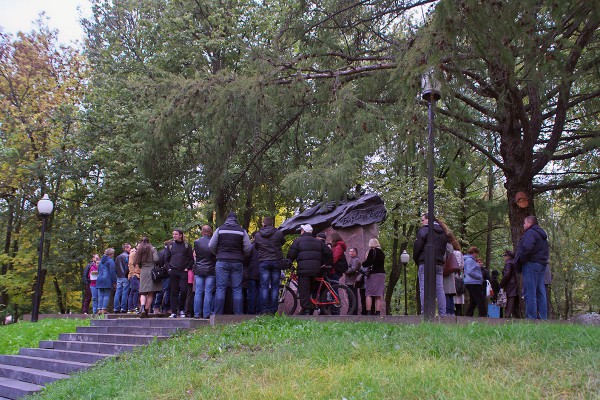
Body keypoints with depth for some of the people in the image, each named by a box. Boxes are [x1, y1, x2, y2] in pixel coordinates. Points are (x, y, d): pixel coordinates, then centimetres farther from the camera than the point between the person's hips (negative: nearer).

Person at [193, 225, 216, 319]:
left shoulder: (196, 242, -2)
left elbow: (195, 253, 10)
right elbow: (216, 256, 2)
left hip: (198, 270, 2)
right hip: (210, 270, -1)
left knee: (198, 292, 5)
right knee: (208, 293, 1)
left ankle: (197, 314, 6)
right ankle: (206, 314, 0)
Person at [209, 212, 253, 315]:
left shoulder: (220, 229, 4)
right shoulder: (242, 231, 4)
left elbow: (211, 245, 2)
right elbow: (248, 248, 0)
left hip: (222, 262, 0)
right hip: (237, 263, 0)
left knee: (220, 288, 1)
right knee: (237, 289, 4)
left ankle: (218, 314, -1)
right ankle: (238, 315, 3)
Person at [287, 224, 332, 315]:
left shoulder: (298, 240, 3)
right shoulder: (318, 242, 19)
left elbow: (291, 254, -4)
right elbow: (329, 252, 14)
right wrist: (327, 264, 22)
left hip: (303, 270, -5)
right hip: (316, 269, 5)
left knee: (304, 290, -6)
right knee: (313, 290, 13)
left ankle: (305, 310, -14)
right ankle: (311, 310, 15)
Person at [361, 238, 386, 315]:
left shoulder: (372, 251, -7)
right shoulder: (382, 252, 15)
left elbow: (368, 263, -13)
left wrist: (363, 263, 6)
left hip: (373, 274, -7)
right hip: (382, 273, 7)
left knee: (368, 294, -5)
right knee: (378, 295, 5)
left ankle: (368, 312, -13)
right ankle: (378, 313, 0)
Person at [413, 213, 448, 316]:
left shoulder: (424, 230, -4)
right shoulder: (442, 232, 19)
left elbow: (417, 247, -7)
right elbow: (444, 249, 20)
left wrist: (416, 260, 7)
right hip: (439, 264, 7)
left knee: (424, 289, -7)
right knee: (440, 290, 6)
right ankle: (443, 314, 4)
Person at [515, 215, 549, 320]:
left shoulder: (530, 232, -8)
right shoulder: (542, 235, 24)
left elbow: (526, 248, -23)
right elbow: (546, 251, 23)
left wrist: (518, 261, -12)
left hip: (531, 264, -10)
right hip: (542, 265, 10)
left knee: (529, 292, -10)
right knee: (540, 293, 9)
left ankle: (531, 317, -14)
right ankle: (543, 317, 10)